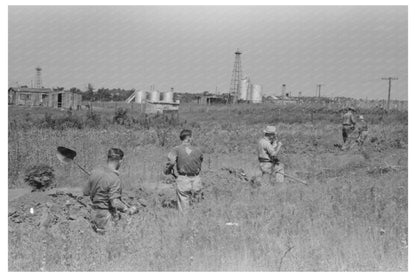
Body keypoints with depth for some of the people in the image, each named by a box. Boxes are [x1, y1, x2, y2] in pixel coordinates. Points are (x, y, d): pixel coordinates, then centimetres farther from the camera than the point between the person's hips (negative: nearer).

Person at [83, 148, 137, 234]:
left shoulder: (95, 172, 4)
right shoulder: (115, 179, -17)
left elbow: (86, 192, 13)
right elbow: (115, 203, -22)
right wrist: (128, 210, -9)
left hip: (94, 215, 8)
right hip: (107, 217, -8)